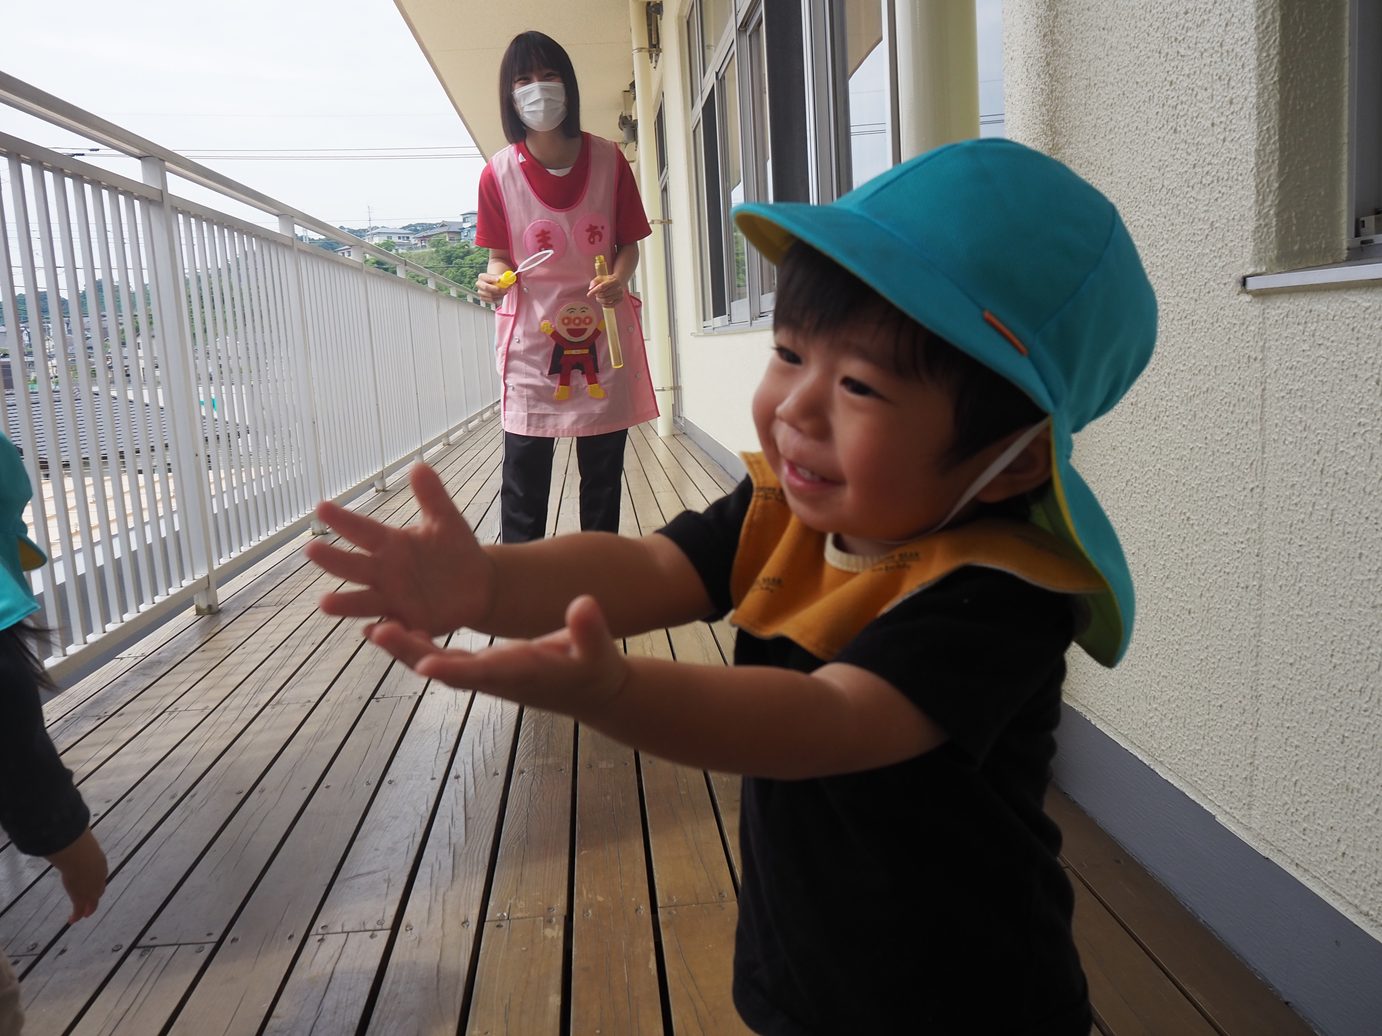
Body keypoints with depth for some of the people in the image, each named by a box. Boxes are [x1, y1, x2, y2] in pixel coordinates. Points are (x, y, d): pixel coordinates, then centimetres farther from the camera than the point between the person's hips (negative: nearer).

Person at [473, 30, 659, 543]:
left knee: (603, 472, 8)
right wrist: (495, 280, -19)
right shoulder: (498, 173, -5)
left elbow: (629, 244, 4)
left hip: (603, 333, 1)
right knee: (524, 476, -2)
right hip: (531, 338, -1)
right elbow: (500, 256, 4)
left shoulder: (608, 160, -3)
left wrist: (617, 279, -17)